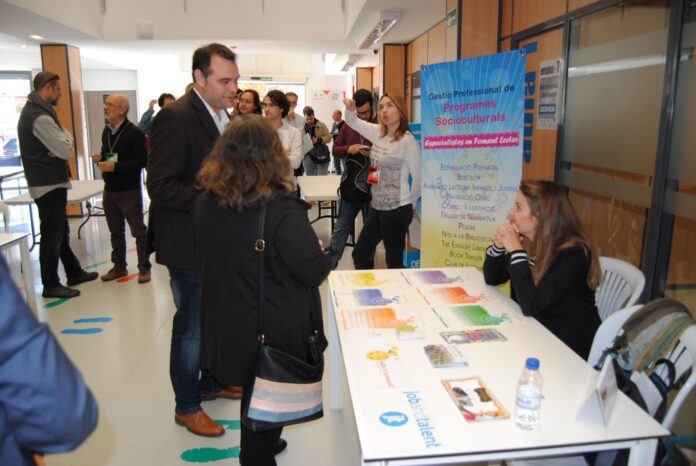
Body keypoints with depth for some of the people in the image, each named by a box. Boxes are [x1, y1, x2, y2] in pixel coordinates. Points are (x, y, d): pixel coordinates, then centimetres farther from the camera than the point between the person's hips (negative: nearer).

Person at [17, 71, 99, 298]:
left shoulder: (34, 110, 12)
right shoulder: (40, 117, -21)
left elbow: (64, 139, 9)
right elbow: (66, 150, -23)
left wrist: (61, 144, -11)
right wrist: (65, 142, -4)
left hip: (51, 183, 10)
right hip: (49, 186, -10)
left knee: (61, 232, 18)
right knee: (52, 236, 0)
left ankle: (74, 273, 30)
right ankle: (50, 285, 11)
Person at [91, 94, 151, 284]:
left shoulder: (134, 132, -12)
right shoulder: (106, 131, 10)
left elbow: (142, 160, -18)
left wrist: (116, 166, -22)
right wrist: (100, 158, -1)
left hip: (129, 190, -7)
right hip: (109, 190, 7)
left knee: (138, 230, 3)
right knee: (115, 231, 15)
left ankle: (144, 267, 13)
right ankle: (119, 266, 27)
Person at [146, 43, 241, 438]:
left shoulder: (222, 115, 9)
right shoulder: (176, 117, -19)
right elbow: (161, 186, -23)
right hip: (191, 244, -9)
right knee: (192, 327, 6)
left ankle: (212, 382, 42)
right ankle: (187, 406, 25)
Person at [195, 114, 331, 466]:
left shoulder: (207, 202, -7)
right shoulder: (281, 210, -27)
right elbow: (315, 272, -20)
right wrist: (320, 254, 1)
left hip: (227, 322, 6)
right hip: (276, 328, -6)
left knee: (252, 388, 27)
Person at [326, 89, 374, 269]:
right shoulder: (348, 126, 8)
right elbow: (335, 150, 9)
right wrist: (348, 149, -11)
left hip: (372, 188, -3)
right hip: (350, 187, 4)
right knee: (341, 228, 11)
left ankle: (367, 266, 25)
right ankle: (328, 264, 19)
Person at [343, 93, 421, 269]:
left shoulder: (408, 140, -15)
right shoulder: (378, 132, 5)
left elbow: (418, 177, -11)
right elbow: (353, 122, 17)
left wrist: (410, 203, 2)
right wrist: (350, 109, -6)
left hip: (397, 209, -8)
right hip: (377, 207, 8)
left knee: (394, 262, 6)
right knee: (360, 255, 15)